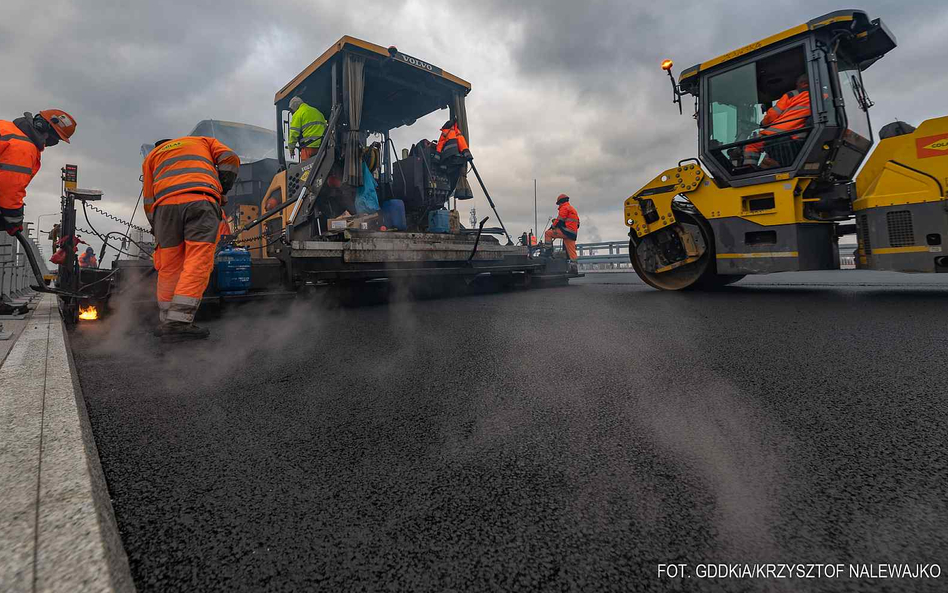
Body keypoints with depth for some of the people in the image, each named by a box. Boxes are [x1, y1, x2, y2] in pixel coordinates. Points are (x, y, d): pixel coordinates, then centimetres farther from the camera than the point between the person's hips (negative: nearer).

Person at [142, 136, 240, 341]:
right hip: (201, 201, -2)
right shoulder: (203, 141, 33)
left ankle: (167, 322, 12)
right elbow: (230, 158, 12)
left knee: (168, 268, 9)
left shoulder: (151, 156, 34)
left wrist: (157, 230, 31)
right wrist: (222, 191, 18)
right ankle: (178, 321, -18)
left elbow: (149, 202, 26)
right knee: (198, 263, -9)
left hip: (165, 205, 3)